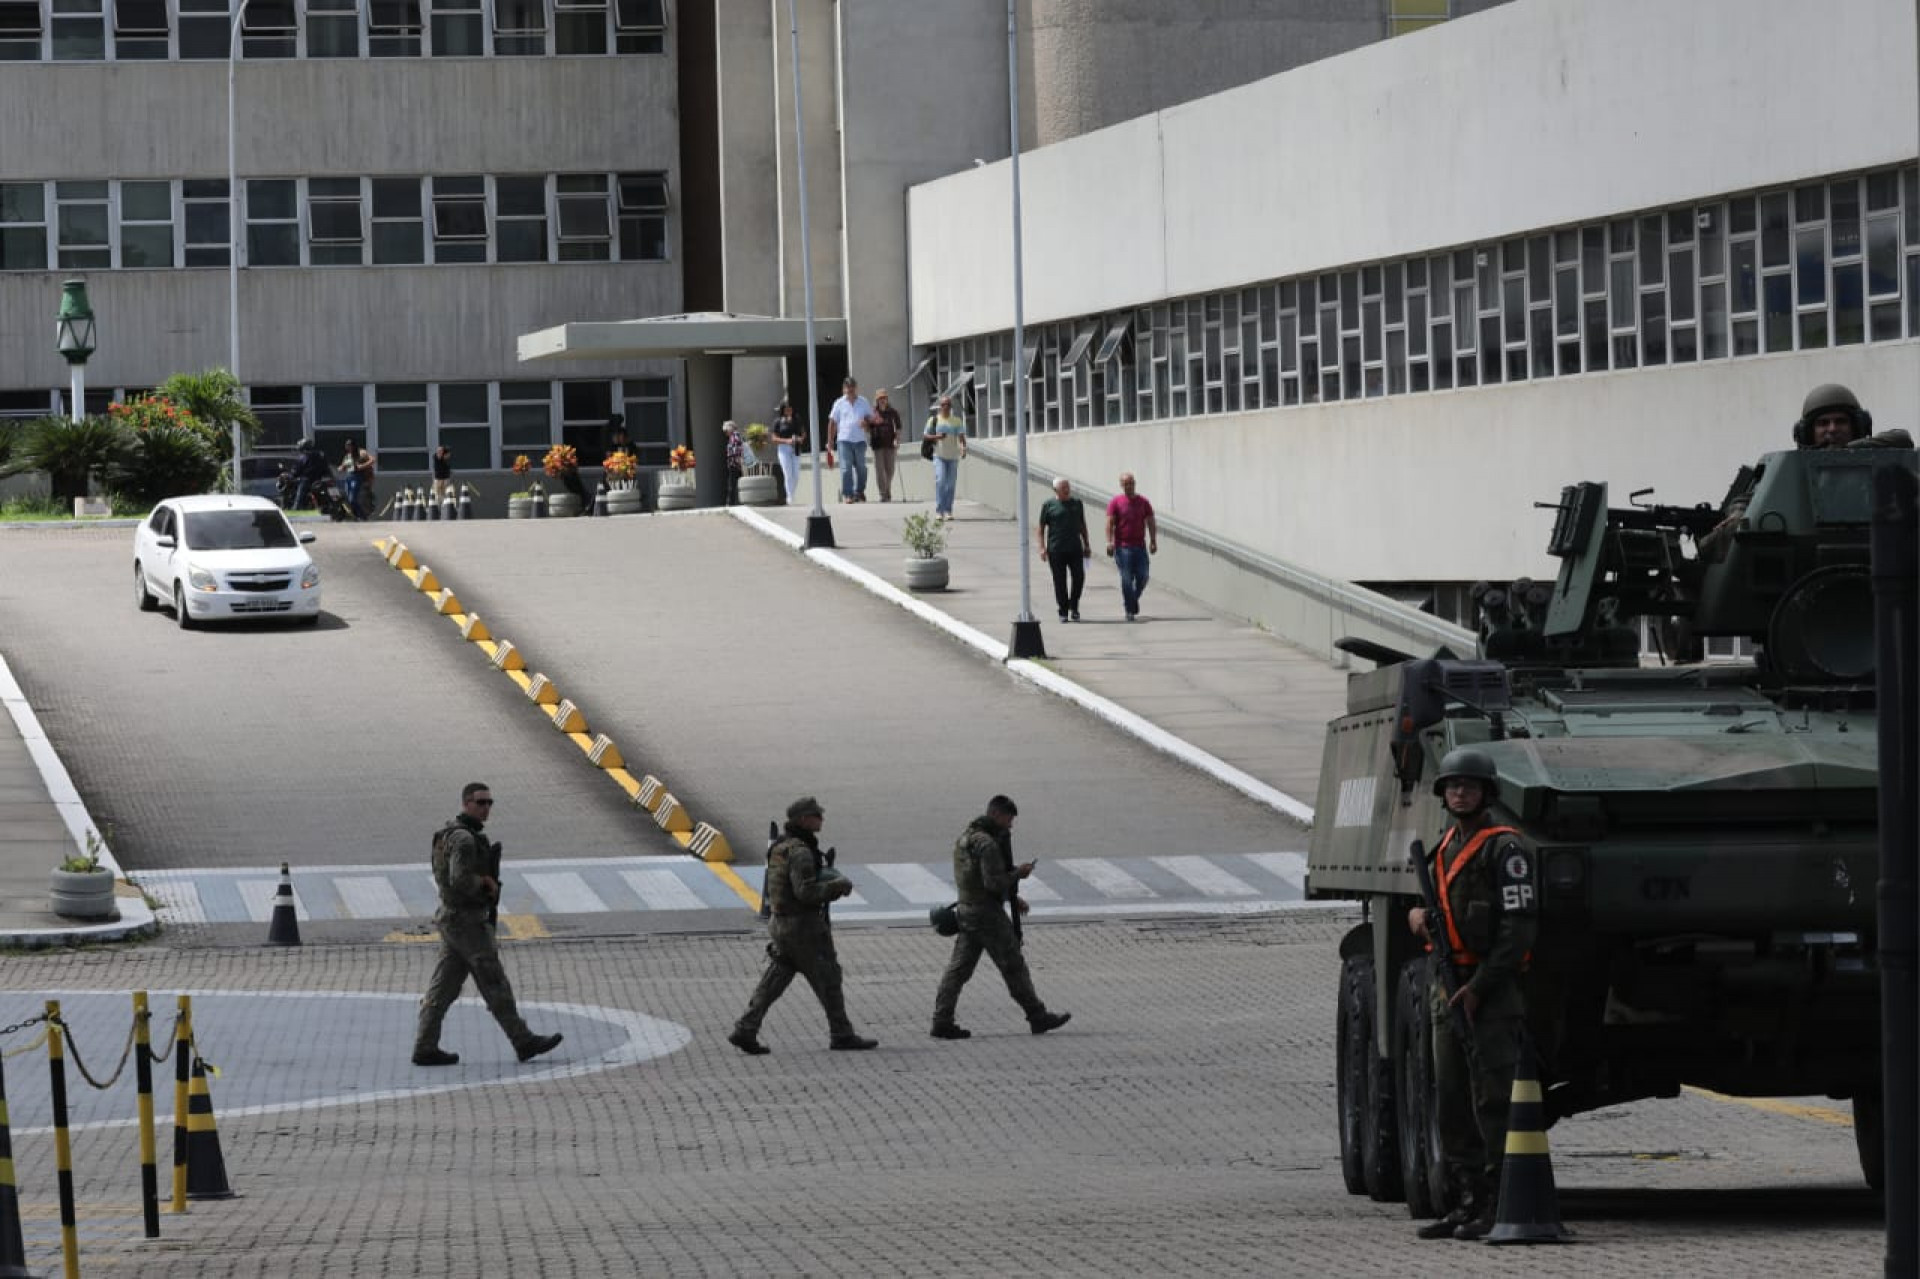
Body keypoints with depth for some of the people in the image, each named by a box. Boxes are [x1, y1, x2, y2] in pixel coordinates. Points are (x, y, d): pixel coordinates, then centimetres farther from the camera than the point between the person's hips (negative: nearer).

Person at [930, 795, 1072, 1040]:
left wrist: (1013, 898, 22)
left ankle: (942, 1022, 3)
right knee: (1013, 965, 0)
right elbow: (994, 883, -24)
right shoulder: (987, 844, -19)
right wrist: (1019, 873, -9)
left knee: (959, 967, 7)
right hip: (986, 913, -9)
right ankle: (1037, 1017, 8)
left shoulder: (965, 837, 14)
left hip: (966, 909, 9)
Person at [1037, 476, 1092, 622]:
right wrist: (1042, 547, -7)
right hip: (1056, 549, -3)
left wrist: (1086, 545, 18)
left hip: (1075, 548, 3)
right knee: (1060, 581, 0)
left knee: (1079, 577, -7)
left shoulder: (1077, 503, 13)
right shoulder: (1048, 505, 1)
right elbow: (1041, 528, 2)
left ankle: (1074, 607, 12)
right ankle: (1063, 611, 8)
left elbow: (1082, 525, 21)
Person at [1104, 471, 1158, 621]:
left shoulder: (1143, 502, 10)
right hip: (1123, 547, -3)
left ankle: (1133, 599, 26)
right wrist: (1109, 542, -18)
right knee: (1127, 579, -5)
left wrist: (1153, 541, -1)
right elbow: (1110, 523, -6)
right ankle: (1130, 610, 2)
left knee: (1142, 577, -2)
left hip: (1140, 547, 3)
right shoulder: (1115, 503, 1)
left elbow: (1150, 523, 10)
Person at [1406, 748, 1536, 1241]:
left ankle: (1500, 1207, -10)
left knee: (1493, 1099, -10)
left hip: (1494, 991, -9)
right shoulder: (1446, 848, 17)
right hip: (1449, 988, 9)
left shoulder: (1505, 848, -9)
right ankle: (1468, 1204, 12)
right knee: (1451, 1102, 8)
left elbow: (1519, 926, -15)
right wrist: (1419, 914, 2)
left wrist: (1478, 989, -18)